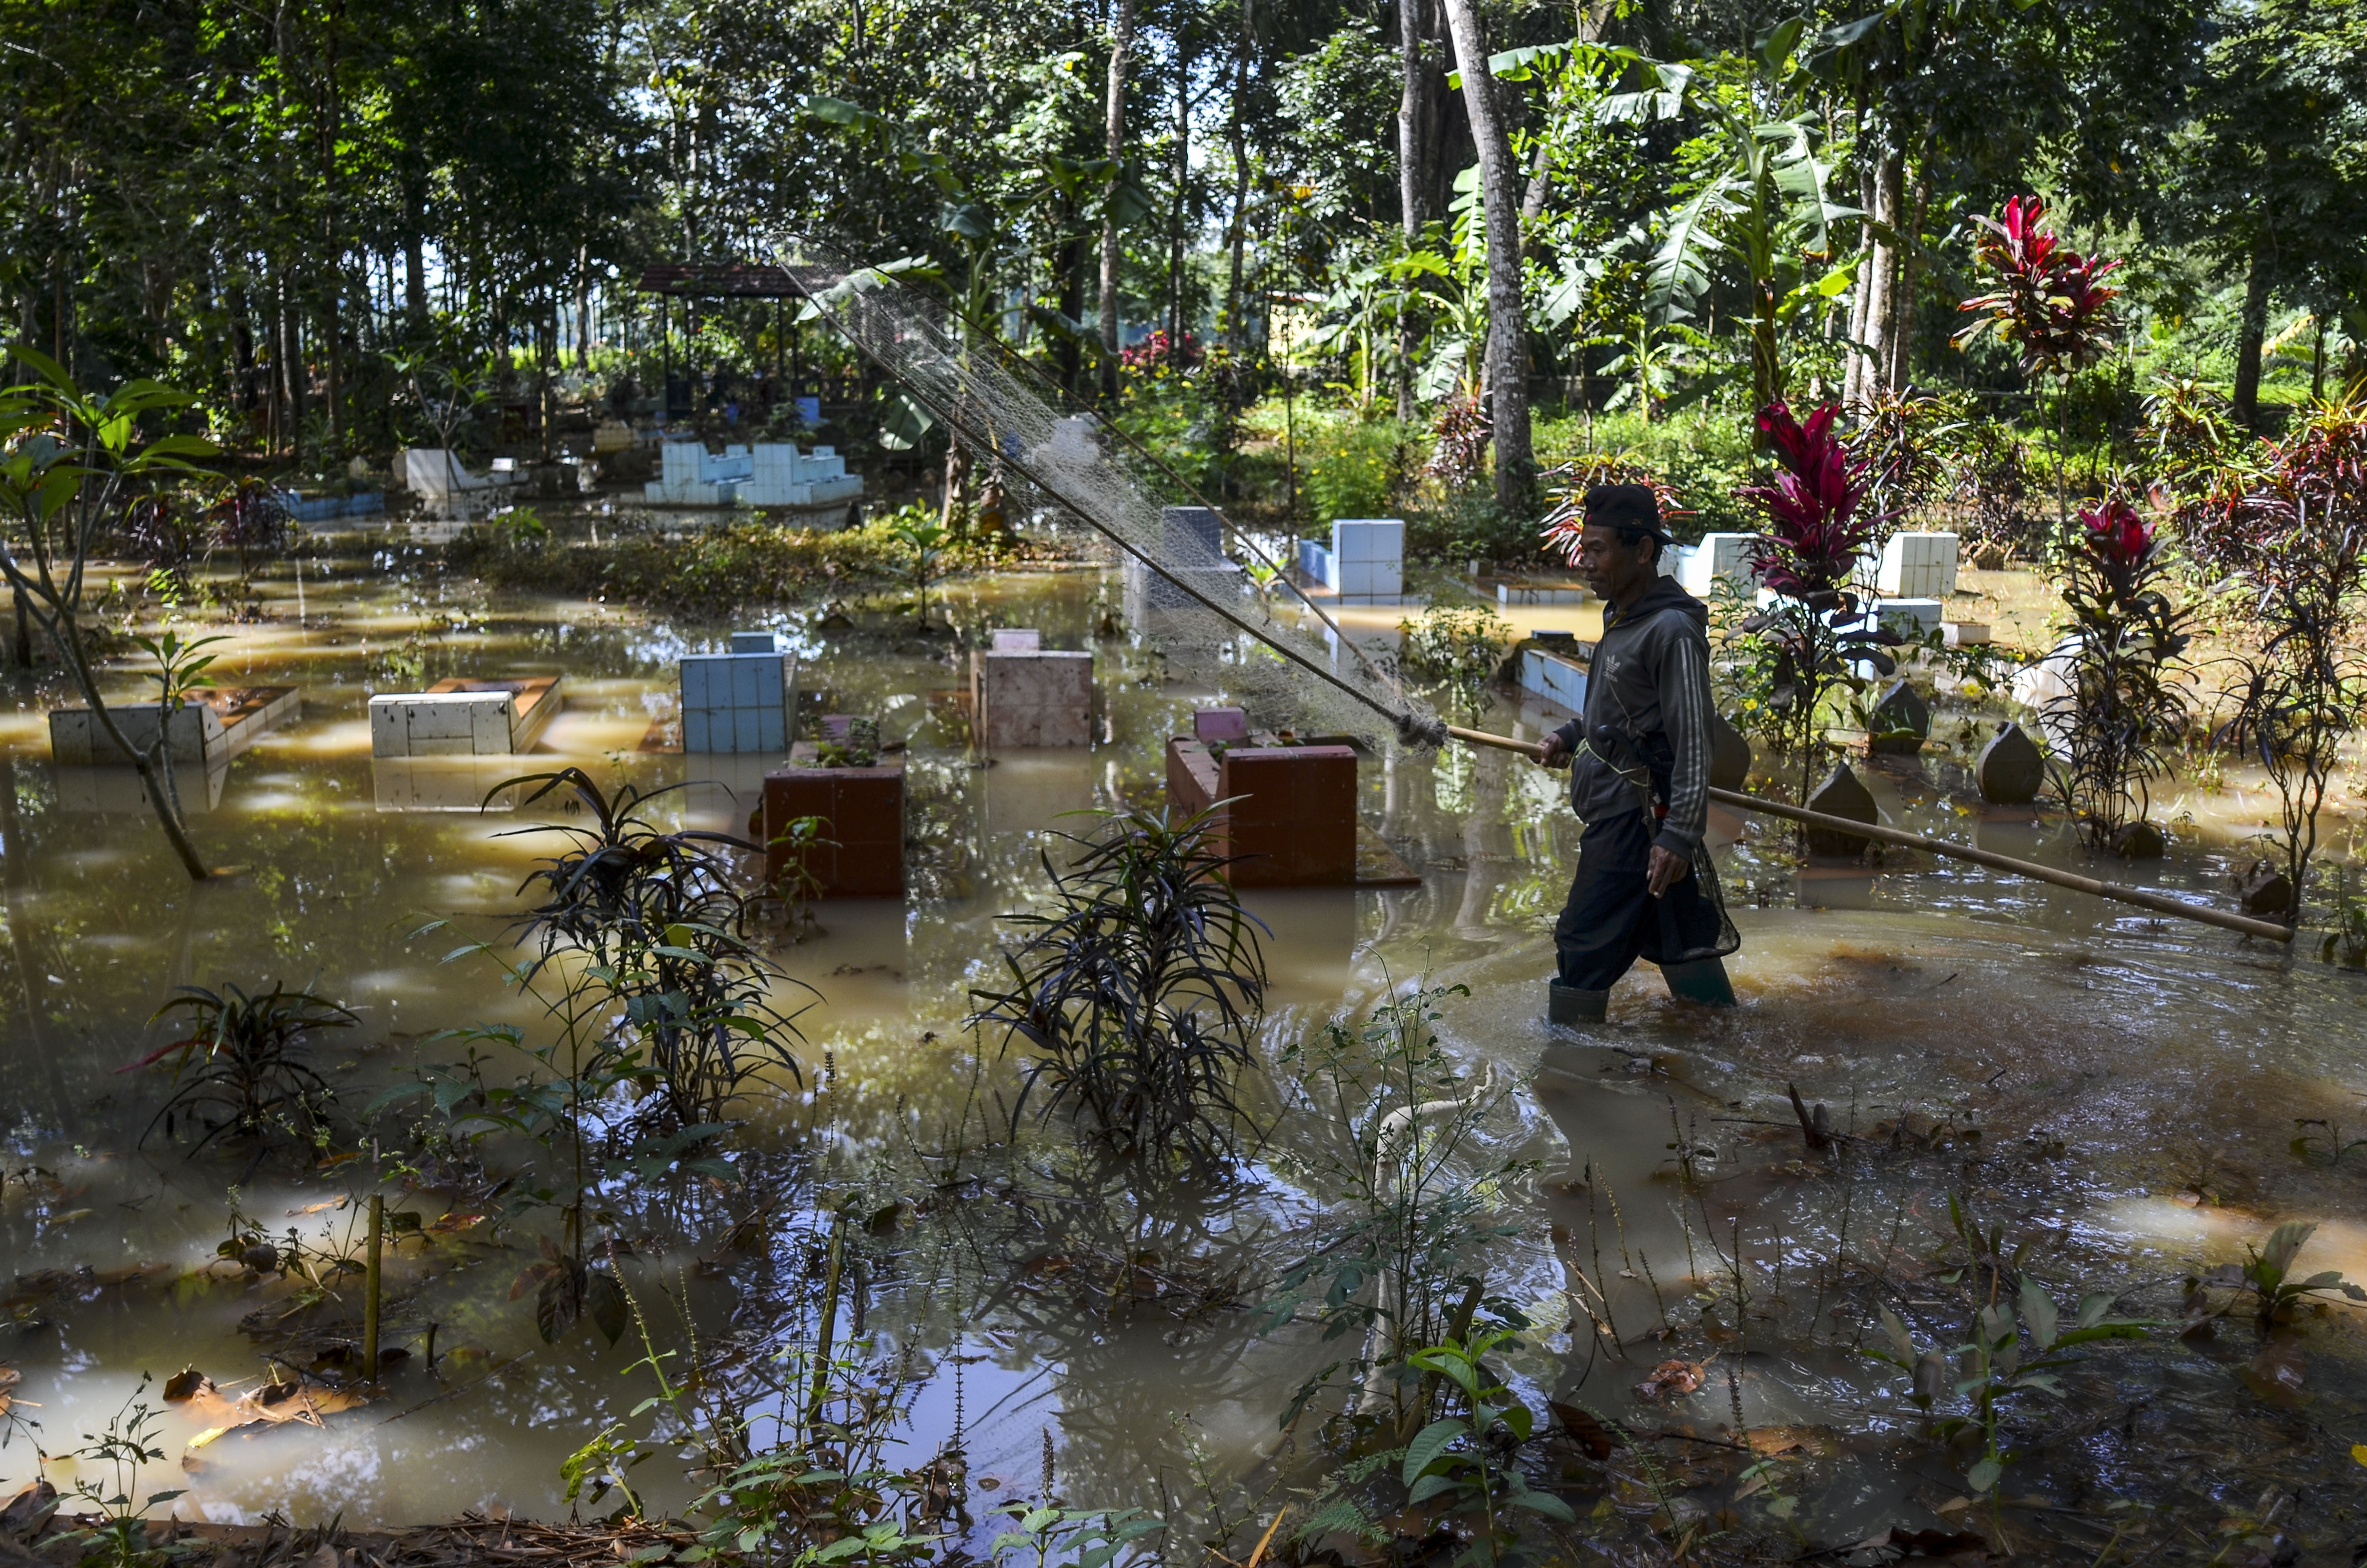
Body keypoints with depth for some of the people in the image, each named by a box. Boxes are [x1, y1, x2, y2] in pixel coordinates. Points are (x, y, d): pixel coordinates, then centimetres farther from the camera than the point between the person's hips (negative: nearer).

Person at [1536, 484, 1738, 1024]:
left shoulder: (1672, 630, -18)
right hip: (1613, 812, 10)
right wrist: (1570, 736, 14)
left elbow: (1693, 742, -21)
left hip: (1632, 820, -10)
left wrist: (1679, 836, -26)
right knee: (1678, 942, 18)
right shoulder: (1622, 618, 12)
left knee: (1584, 951, -6)